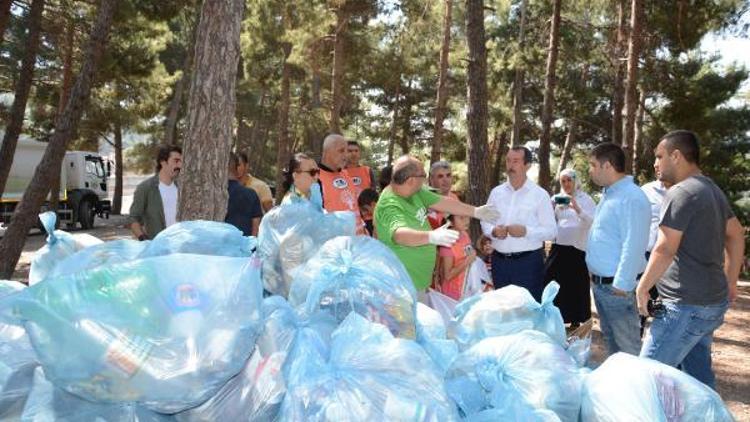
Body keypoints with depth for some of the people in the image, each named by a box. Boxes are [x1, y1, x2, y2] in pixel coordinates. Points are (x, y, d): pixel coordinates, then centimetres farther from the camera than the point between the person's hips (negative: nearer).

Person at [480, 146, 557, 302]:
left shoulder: (540, 194, -4)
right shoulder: (496, 192, 7)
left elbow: (551, 231, -6)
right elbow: (485, 221, 12)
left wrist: (526, 231, -22)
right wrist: (493, 230, -10)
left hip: (528, 261, -4)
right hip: (499, 261, 4)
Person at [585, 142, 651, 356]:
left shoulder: (631, 198, -19)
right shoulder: (608, 194, 13)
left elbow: (633, 246, -23)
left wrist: (621, 285, -23)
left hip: (616, 286, -10)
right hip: (600, 282, 10)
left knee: (628, 346, 1)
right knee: (610, 338, 20)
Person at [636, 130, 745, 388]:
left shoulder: (681, 193, -16)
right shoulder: (712, 190, 14)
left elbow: (664, 250, -20)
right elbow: (736, 235, 22)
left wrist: (642, 288, -10)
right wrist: (730, 281, 26)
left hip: (687, 306, -10)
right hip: (714, 300, 10)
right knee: (699, 373, 18)